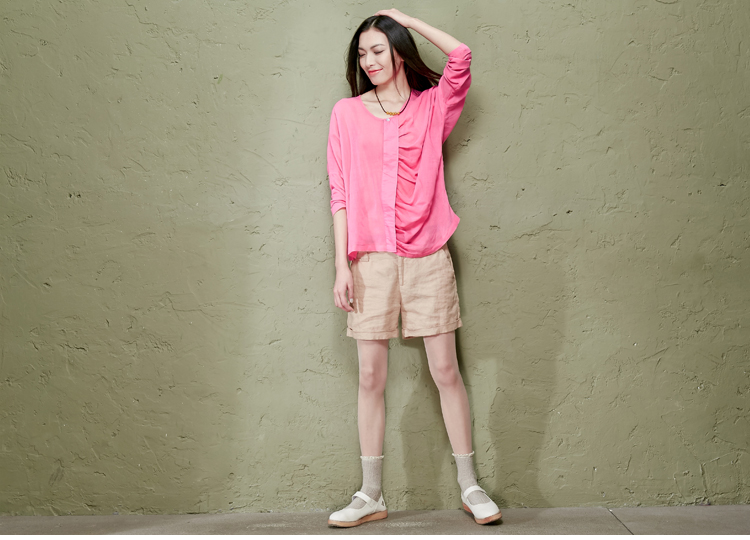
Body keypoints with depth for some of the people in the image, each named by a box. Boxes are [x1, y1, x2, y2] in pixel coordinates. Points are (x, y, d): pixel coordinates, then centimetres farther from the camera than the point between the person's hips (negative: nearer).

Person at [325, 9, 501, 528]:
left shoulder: (433, 106, 9)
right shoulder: (347, 113, 9)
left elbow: (460, 56, -8)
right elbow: (341, 194, 5)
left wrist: (405, 18, 4)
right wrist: (342, 263, -3)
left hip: (427, 256, 0)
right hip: (371, 258, 1)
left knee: (446, 371, 1)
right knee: (371, 377, 3)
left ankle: (470, 486, 11)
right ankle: (371, 495, 12)